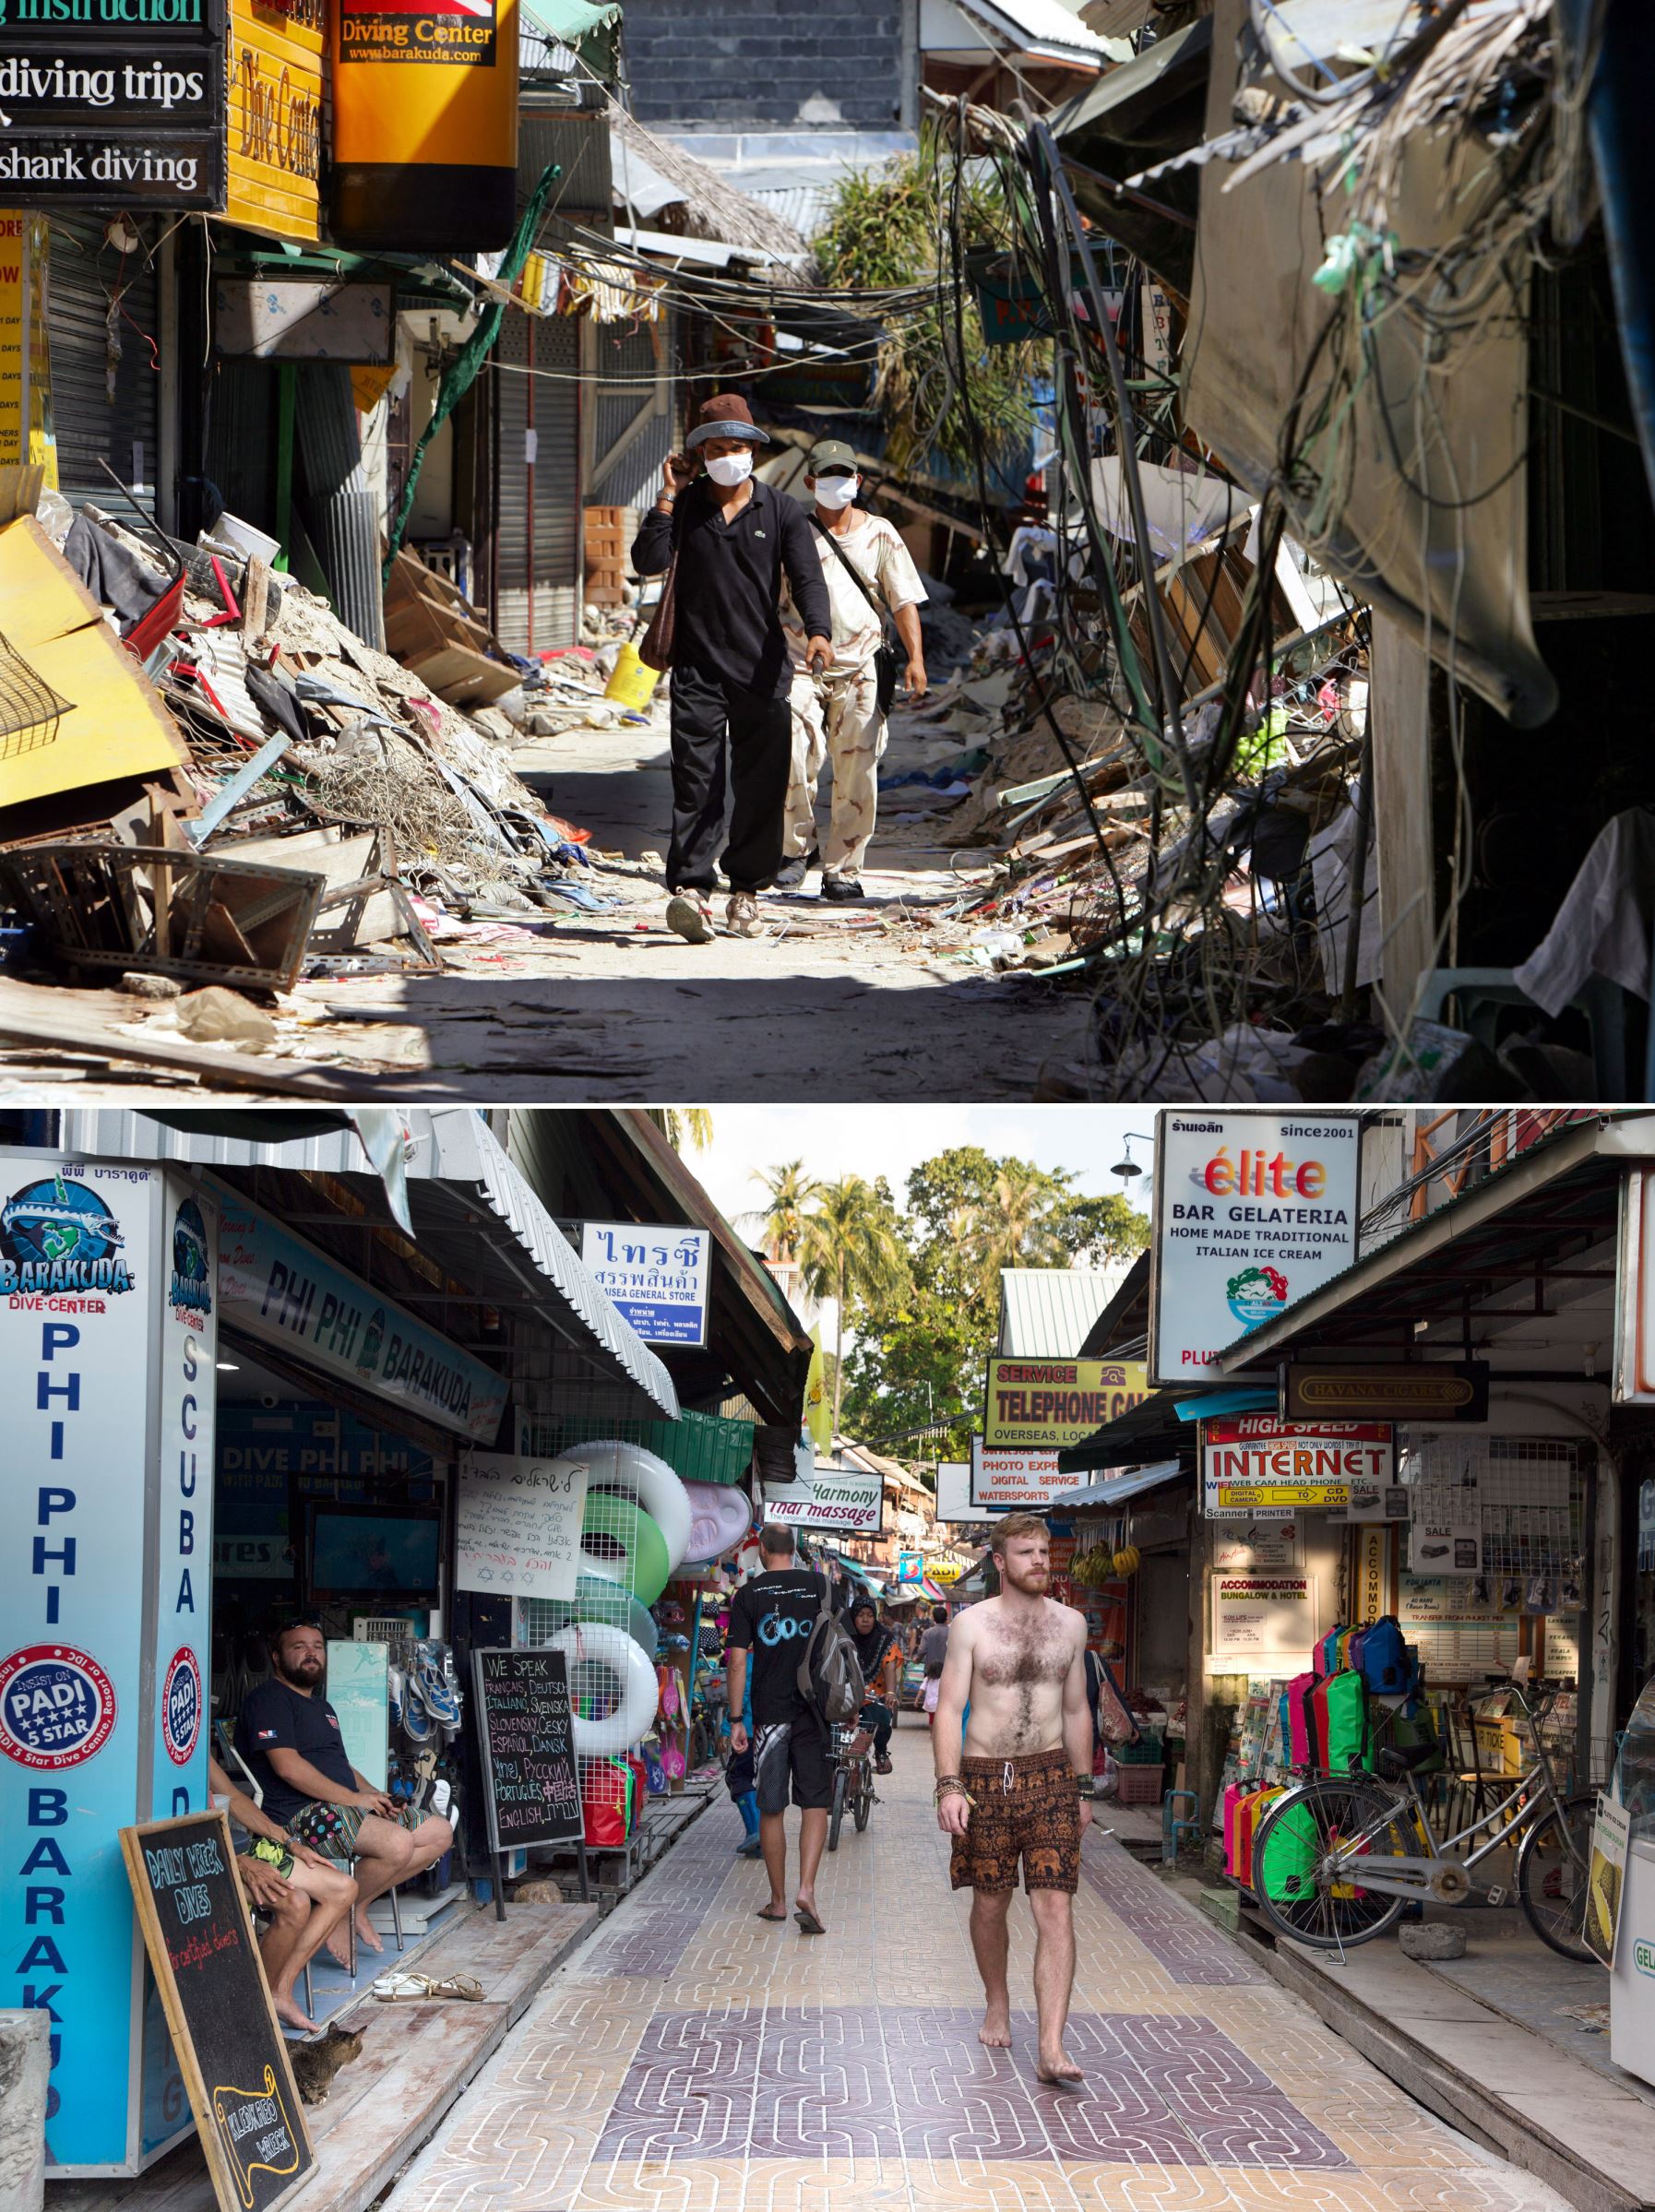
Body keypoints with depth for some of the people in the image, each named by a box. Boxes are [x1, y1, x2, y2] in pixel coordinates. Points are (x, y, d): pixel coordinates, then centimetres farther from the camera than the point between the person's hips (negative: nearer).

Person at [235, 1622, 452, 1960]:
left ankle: (357, 1906, 3)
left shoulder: (321, 1707, 27)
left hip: (340, 1806, 10)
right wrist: (352, 1798, -16)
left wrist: (376, 1796, 8)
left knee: (439, 1833, 3)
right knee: (398, 1842, -30)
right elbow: (287, 1766, -17)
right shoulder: (269, 1699, -6)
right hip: (300, 1815, -10)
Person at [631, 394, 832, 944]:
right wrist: (669, 494, -7)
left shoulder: (782, 511, 7)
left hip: (762, 670, 1)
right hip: (697, 669, -1)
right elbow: (648, 561, -6)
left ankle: (746, 891, 14)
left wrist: (817, 631, -23)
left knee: (760, 785, 3)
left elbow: (807, 577, -4)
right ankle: (689, 889, -20)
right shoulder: (685, 505, 8)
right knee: (696, 780, -12)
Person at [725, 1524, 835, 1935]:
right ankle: (806, 1890, -14)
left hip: (769, 1712, 0)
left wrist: (736, 1720, 1)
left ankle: (778, 1901, 15)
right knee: (815, 1805, 3)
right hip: (815, 1711, 0)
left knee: (771, 1809, 8)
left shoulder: (748, 1595, 0)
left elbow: (738, 1660, -3)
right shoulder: (819, 1585, 2)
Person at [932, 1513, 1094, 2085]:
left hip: (1049, 1779, 1)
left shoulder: (1070, 1624, 7)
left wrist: (1082, 1788, 17)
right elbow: (949, 1709, -6)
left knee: (1055, 1909, -10)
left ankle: (1052, 2048, -16)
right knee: (990, 1904, 12)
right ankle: (997, 2006, 38)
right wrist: (949, 1786, -17)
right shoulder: (972, 1624, -3)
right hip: (985, 1778, -1)